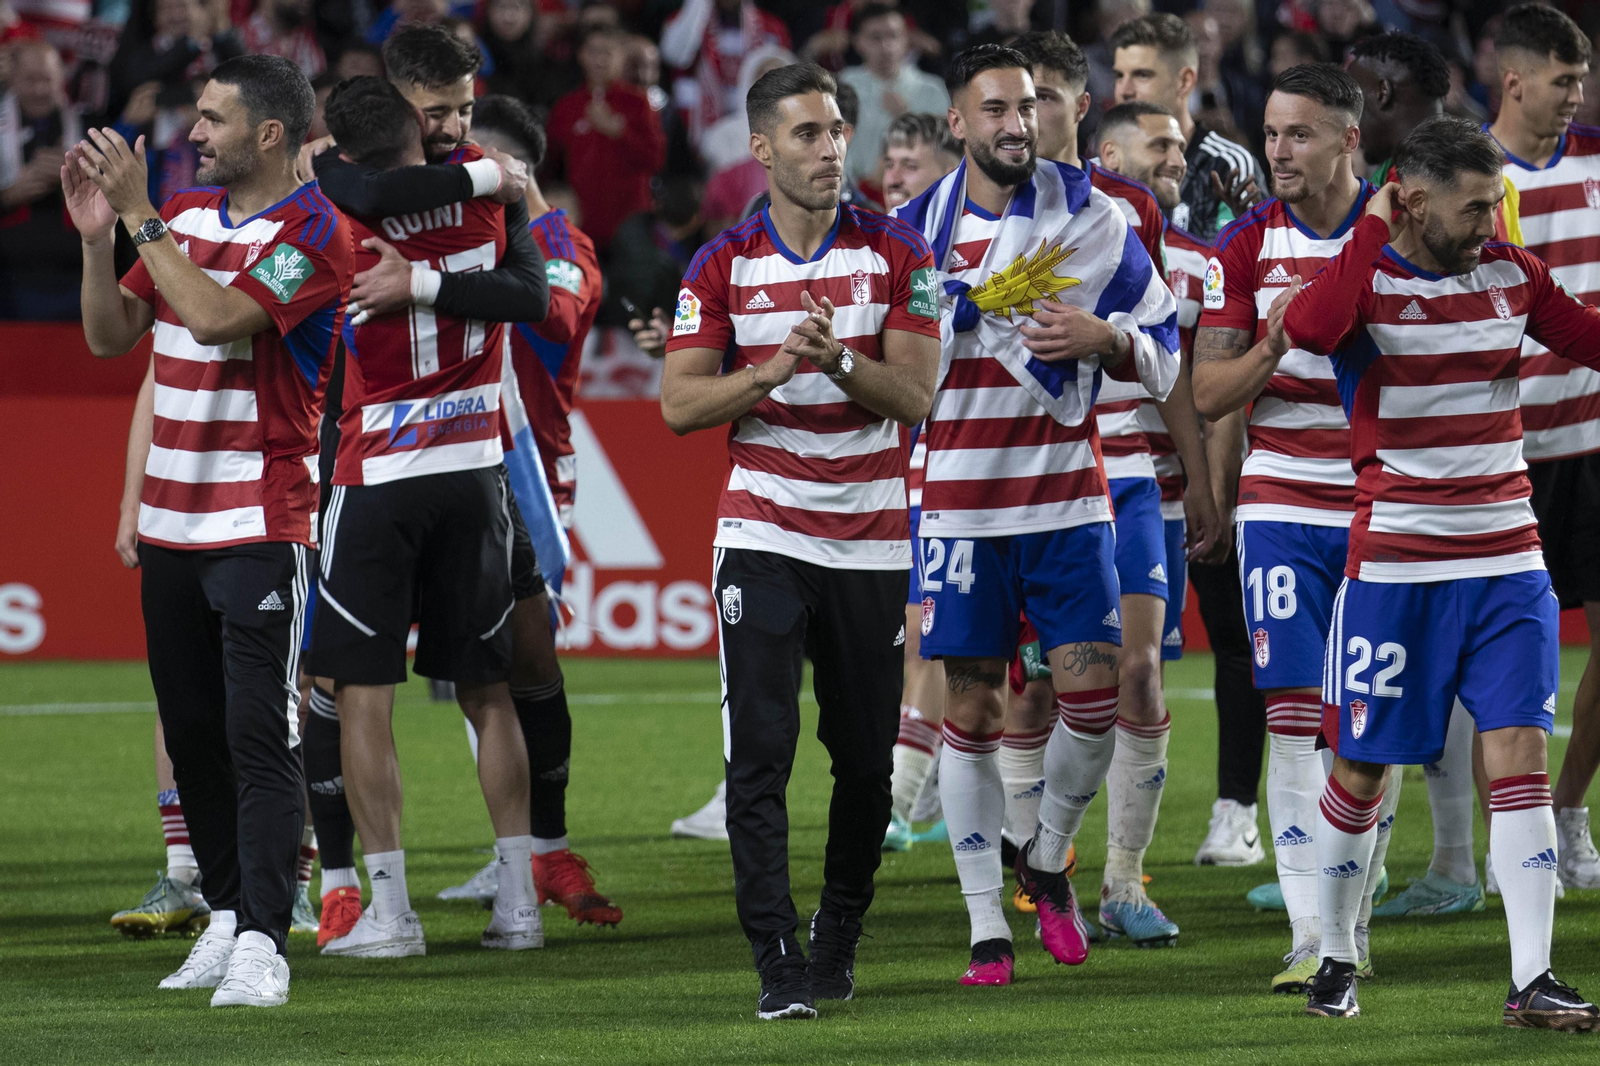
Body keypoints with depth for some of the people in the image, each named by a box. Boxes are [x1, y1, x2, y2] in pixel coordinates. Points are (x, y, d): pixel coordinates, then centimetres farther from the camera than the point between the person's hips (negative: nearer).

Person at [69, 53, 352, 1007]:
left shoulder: (313, 232, -11)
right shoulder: (187, 215, 12)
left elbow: (214, 318, -23)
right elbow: (110, 335, 14)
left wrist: (142, 216, -18)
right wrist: (99, 236, -1)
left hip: (262, 525, -7)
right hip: (173, 523, 7)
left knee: (260, 735, -9)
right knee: (192, 730, 10)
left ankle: (263, 943, -11)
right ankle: (227, 916, 19)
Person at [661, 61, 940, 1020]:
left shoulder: (896, 256, 0)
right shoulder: (724, 267, 1)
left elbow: (914, 397, -6)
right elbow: (680, 404, -3)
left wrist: (840, 364, -24)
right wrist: (770, 372, -19)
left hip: (870, 538, 1)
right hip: (763, 535, -1)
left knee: (866, 759, 6)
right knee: (760, 751, -11)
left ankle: (840, 938, 24)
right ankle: (779, 965, -10)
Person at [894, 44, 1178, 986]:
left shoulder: (1091, 217, -1)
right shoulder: (916, 230, 2)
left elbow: (1164, 348, 3)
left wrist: (1101, 339, -14)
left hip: (1068, 495, 0)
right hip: (958, 502, 0)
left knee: (1094, 691, -7)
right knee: (971, 711, 1)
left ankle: (1048, 861, 20)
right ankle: (988, 929, 8)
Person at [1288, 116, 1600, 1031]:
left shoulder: (1509, 271, 6)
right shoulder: (1367, 274, -9)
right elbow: (1309, 329, -31)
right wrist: (1378, 225, -26)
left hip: (1508, 563, 4)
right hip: (1395, 567, -3)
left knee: (1521, 756, -6)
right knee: (1363, 770, 5)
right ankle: (1336, 960, 24)